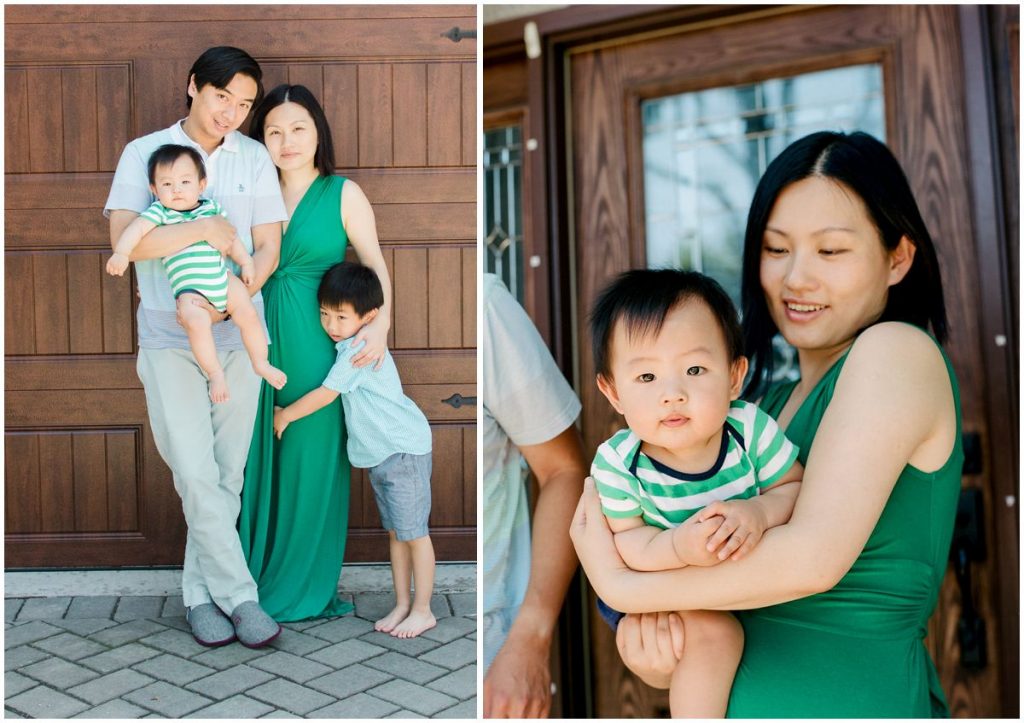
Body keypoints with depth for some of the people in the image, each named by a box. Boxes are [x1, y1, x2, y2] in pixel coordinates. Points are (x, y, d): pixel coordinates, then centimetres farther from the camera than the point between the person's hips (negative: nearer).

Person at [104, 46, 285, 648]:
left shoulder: (255, 159, 5)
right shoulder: (145, 153, 0)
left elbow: (268, 249, 1)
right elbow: (123, 238, -14)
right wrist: (207, 230, -17)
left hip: (238, 334, 2)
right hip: (170, 339, -2)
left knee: (227, 473, 6)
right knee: (196, 474, -7)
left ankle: (200, 592, 20)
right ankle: (238, 593, 4)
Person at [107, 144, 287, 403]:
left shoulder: (212, 208, 10)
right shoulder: (159, 212, 0)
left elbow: (230, 238, 18)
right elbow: (137, 228, -15)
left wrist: (246, 262, 10)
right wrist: (121, 253, -30)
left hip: (222, 279, 4)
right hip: (189, 288, -4)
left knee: (249, 314, -6)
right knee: (197, 322, -30)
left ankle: (261, 363, 16)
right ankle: (215, 373, -16)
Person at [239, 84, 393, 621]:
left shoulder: (343, 194, 0)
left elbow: (375, 264, -4)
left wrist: (381, 322, -20)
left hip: (315, 341, -3)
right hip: (262, 339, 3)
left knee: (310, 458, 3)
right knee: (261, 457, 8)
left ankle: (305, 584, 17)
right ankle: (258, 570, 23)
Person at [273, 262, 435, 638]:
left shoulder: (359, 349, -20)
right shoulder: (351, 345, 10)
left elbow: (325, 395, -18)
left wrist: (284, 416, -5)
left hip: (404, 450, -10)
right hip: (380, 453, 10)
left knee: (413, 532, -2)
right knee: (395, 531, 14)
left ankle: (422, 611, 7)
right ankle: (402, 605, 22)